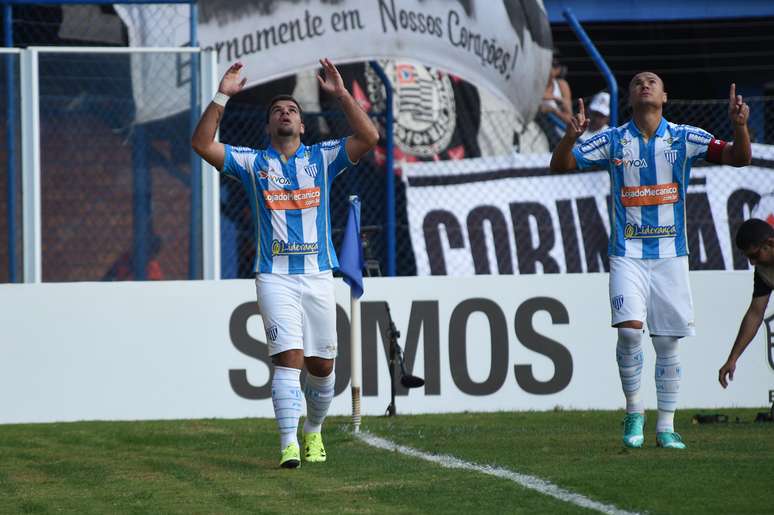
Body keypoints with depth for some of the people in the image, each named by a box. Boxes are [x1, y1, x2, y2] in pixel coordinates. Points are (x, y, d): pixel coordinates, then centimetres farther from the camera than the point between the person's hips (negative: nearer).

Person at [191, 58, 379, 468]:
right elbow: (202, 144, -3)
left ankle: (313, 430, 31)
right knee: (288, 357, -16)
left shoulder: (322, 158, 10)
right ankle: (288, 445, -21)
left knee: (322, 366, 7)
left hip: (318, 276, 2)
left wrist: (340, 94, -10)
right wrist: (221, 97, -10)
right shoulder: (253, 163, 8)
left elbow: (369, 137, -4)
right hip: (274, 277, -2)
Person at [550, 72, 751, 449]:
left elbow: (739, 158, -2)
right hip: (627, 255, -1)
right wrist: (570, 137, -20)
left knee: (667, 343, 3)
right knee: (630, 330, -19)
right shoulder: (612, 141, 3)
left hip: (670, 254, 1)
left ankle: (666, 428, 12)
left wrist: (739, 124, -22)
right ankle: (634, 411, 0)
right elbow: (560, 165, 1)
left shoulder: (684, 139, 3)